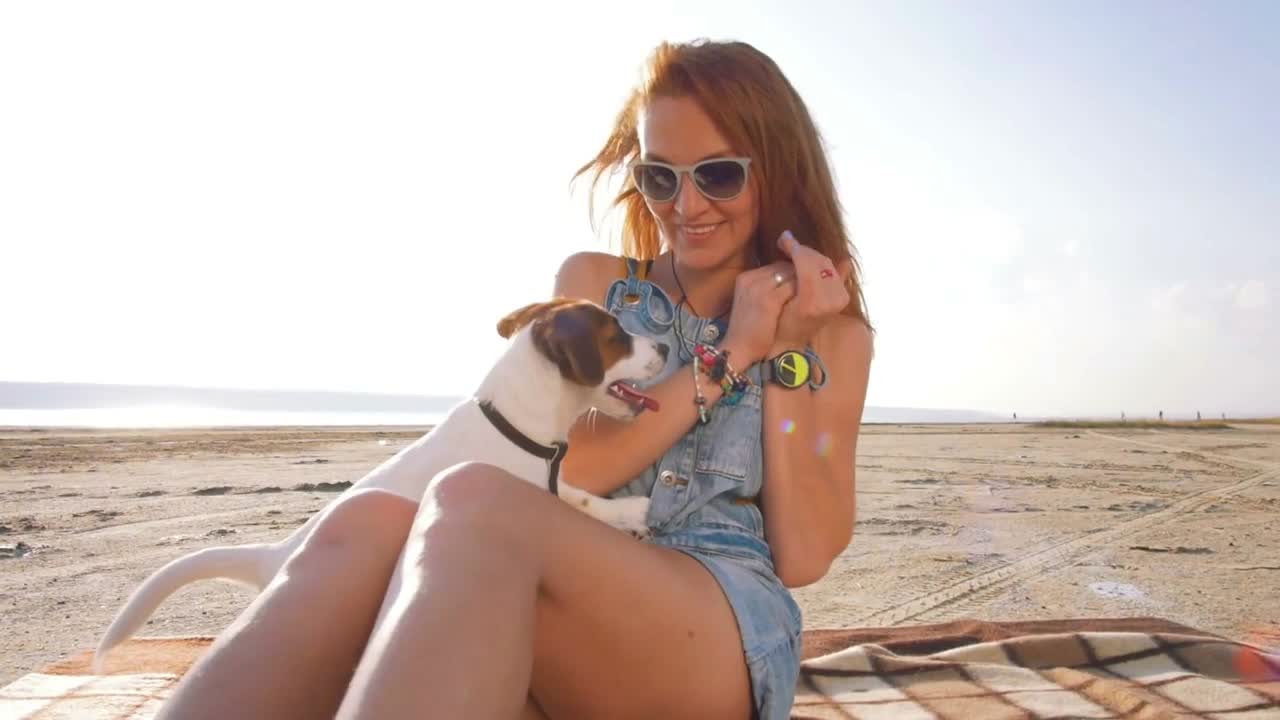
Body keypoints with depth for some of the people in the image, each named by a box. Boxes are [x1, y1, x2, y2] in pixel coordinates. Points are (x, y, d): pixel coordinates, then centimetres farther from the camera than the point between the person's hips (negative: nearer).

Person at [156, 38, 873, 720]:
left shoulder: (833, 332, 11)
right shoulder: (594, 282, 13)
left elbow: (804, 557, 2)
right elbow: (565, 474, -2)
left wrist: (784, 356, -5)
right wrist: (730, 355, -5)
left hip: (735, 641, -1)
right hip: (568, 630, 2)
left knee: (476, 504, -35)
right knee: (369, 525, -33)